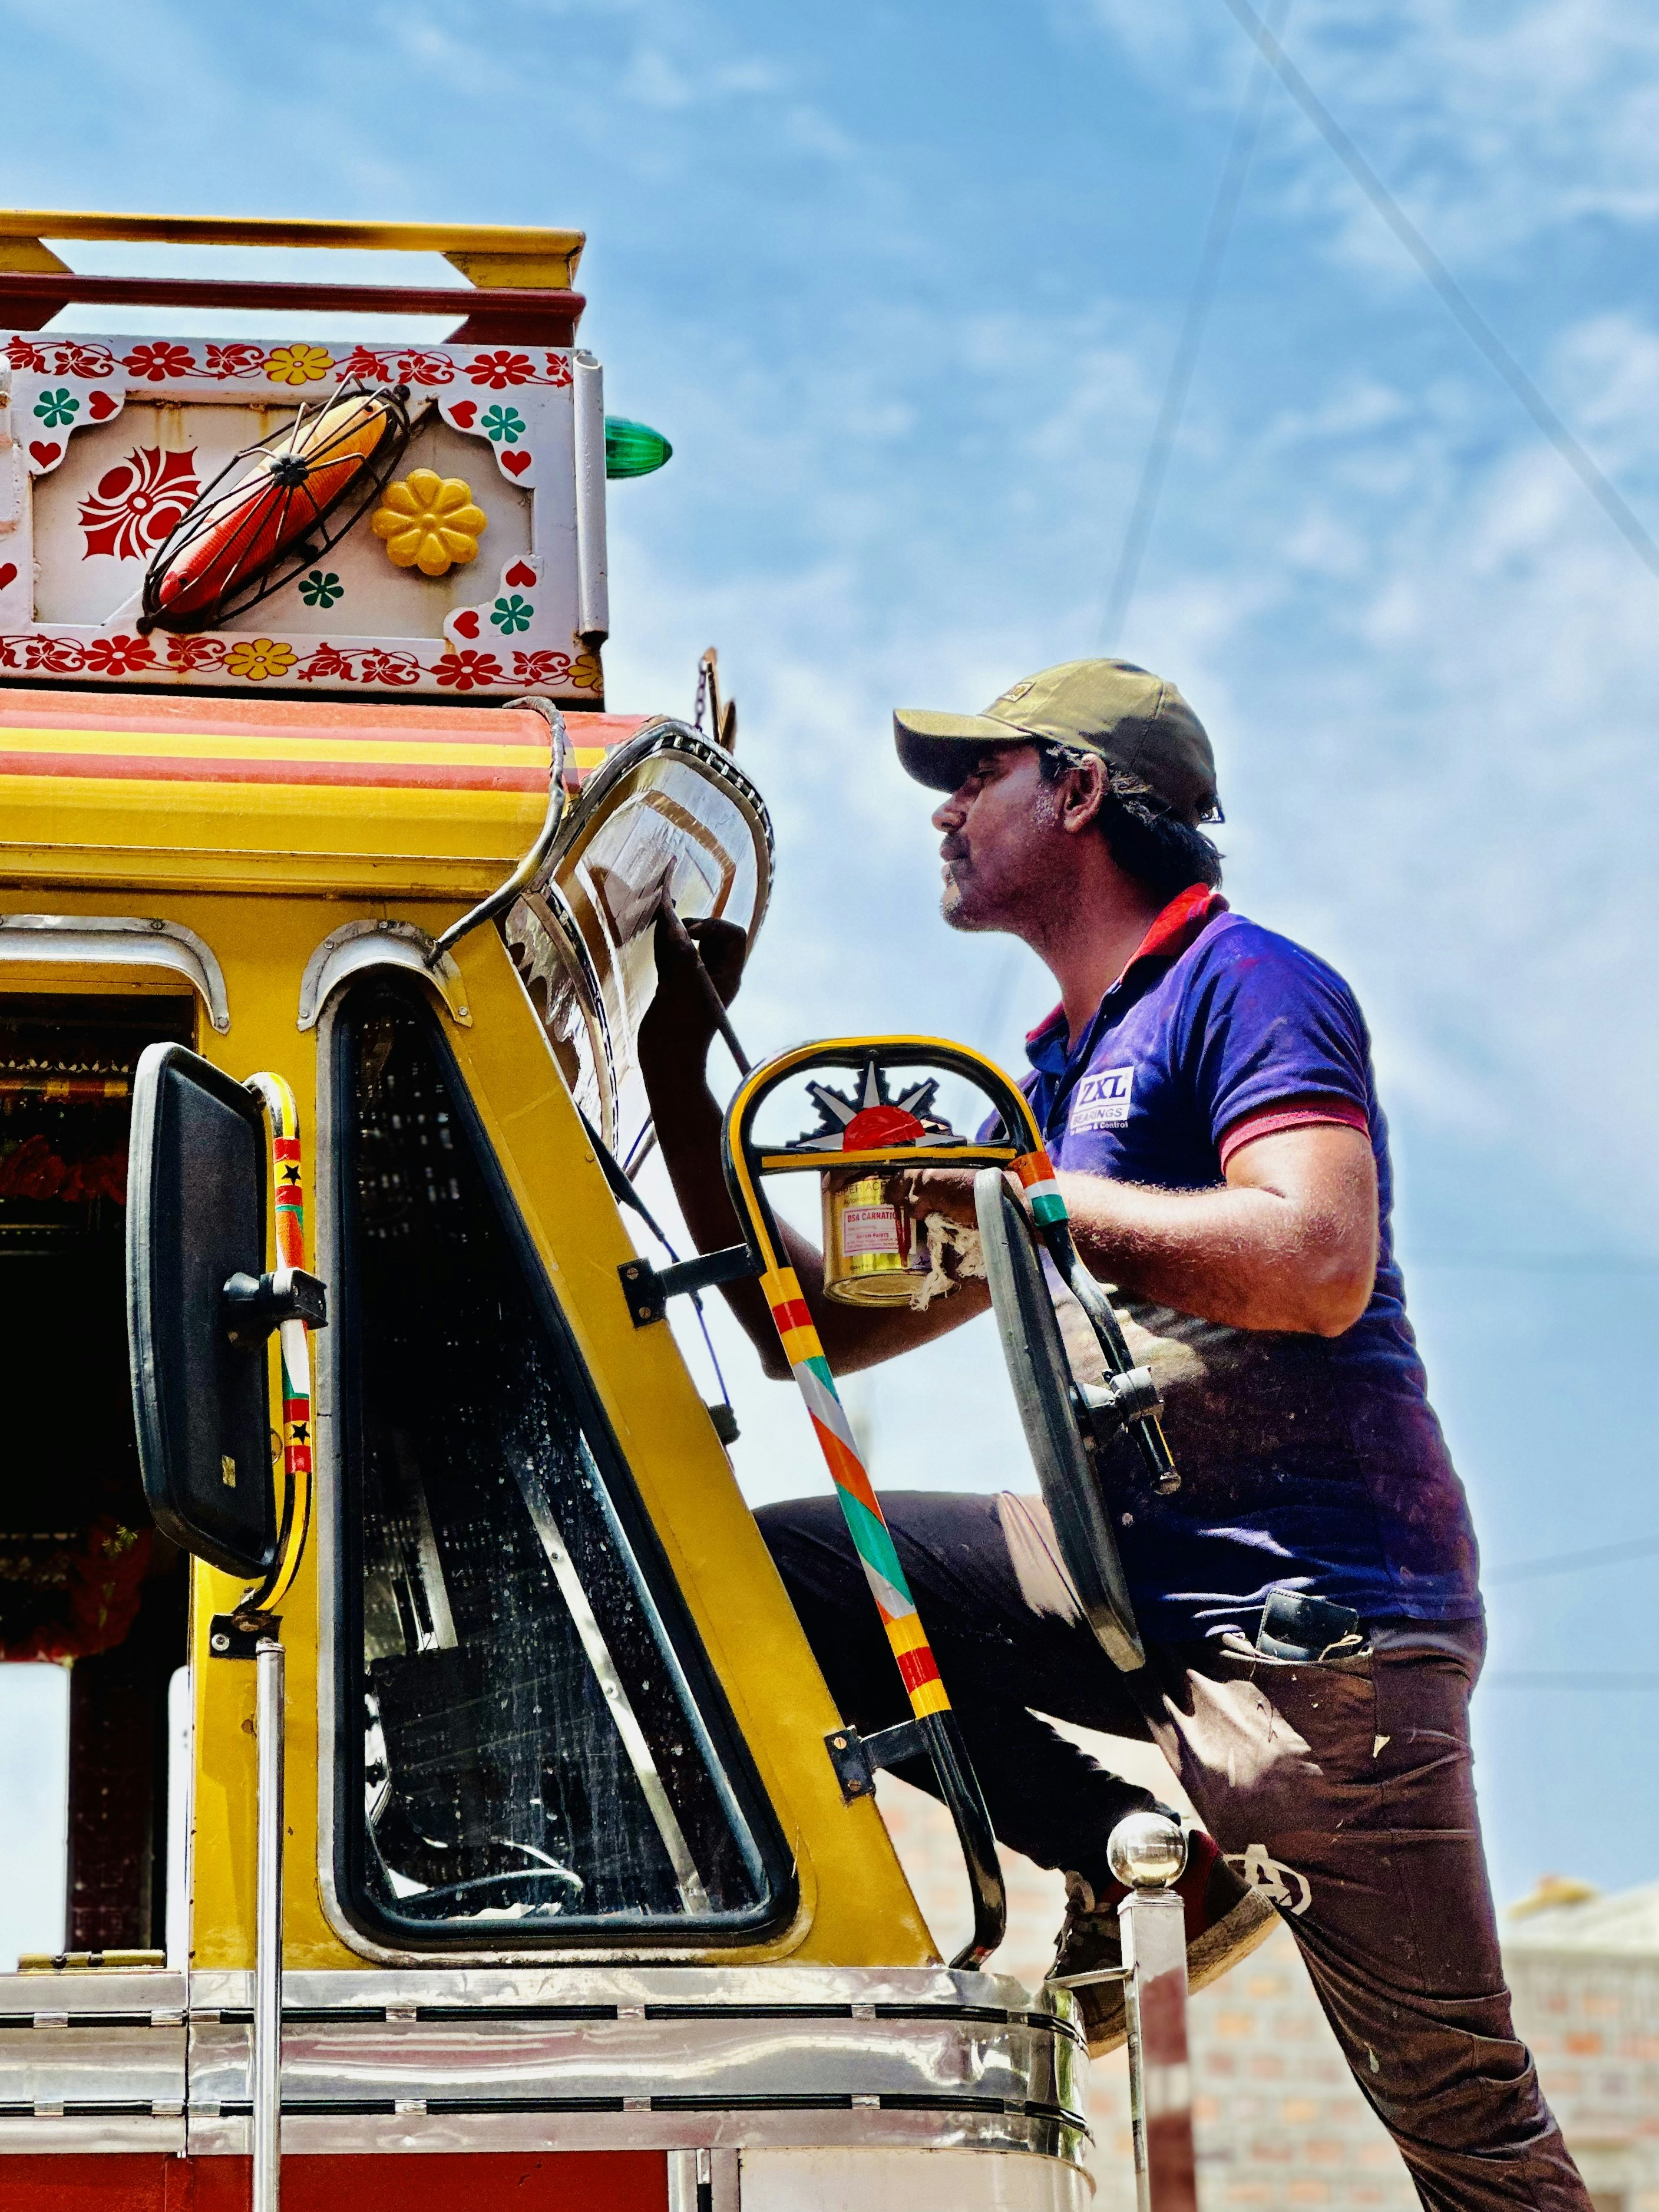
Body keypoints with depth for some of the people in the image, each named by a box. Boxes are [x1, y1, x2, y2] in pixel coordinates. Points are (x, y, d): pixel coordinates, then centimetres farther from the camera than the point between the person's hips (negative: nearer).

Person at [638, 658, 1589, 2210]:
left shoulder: (1243, 983, -4)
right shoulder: (1061, 1075, 21)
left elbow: (1321, 1262, -23)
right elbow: (821, 1327, 26)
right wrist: (677, 1071, 22)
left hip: (1312, 1615, -8)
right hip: (1142, 1585, 8)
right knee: (770, 1573, -2)